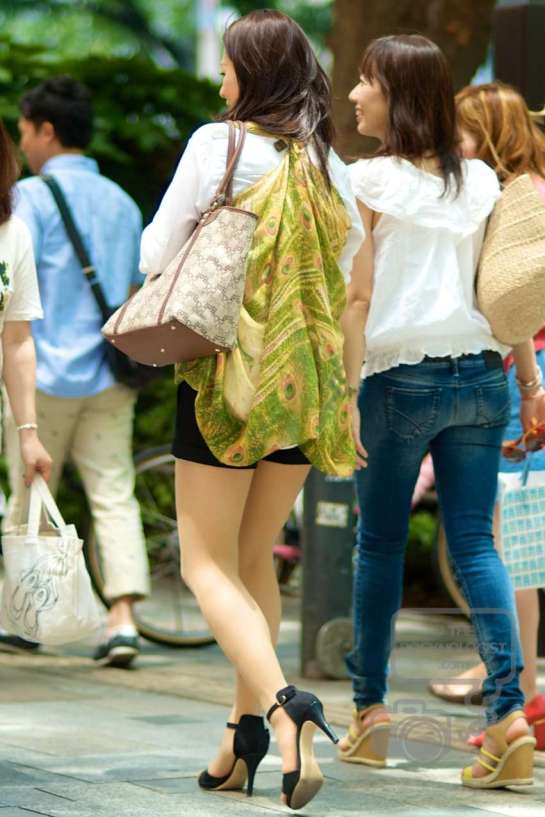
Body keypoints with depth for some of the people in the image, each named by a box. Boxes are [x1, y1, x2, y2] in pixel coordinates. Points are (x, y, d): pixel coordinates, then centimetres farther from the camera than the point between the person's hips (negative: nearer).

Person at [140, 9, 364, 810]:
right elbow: (345, 269, 10)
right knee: (255, 558, 17)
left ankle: (280, 703, -23)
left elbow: (157, 256, -4)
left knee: (209, 563, 0)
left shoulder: (218, 144, -8)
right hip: (306, 384, 5)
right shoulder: (328, 163, 5)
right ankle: (247, 732, 16)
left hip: (230, 377, -5)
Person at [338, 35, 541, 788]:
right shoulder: (482, 182, 9)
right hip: (481, 375, 4)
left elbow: (359, 292, -8)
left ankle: (370, 713, 15)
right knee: (475, 544, 2)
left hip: (401, 376, -4)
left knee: (379, 543, 9)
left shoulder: (370, 180, -4)